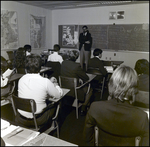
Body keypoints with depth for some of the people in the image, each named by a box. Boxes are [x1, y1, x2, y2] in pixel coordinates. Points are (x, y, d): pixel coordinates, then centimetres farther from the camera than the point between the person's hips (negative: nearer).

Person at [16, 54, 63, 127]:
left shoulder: (21, 80, -5)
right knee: (54, 104, 20)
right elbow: (58, 95, -5)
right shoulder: (45, 81, -19)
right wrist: (55, 85, 16)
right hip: (37, 120, -4)